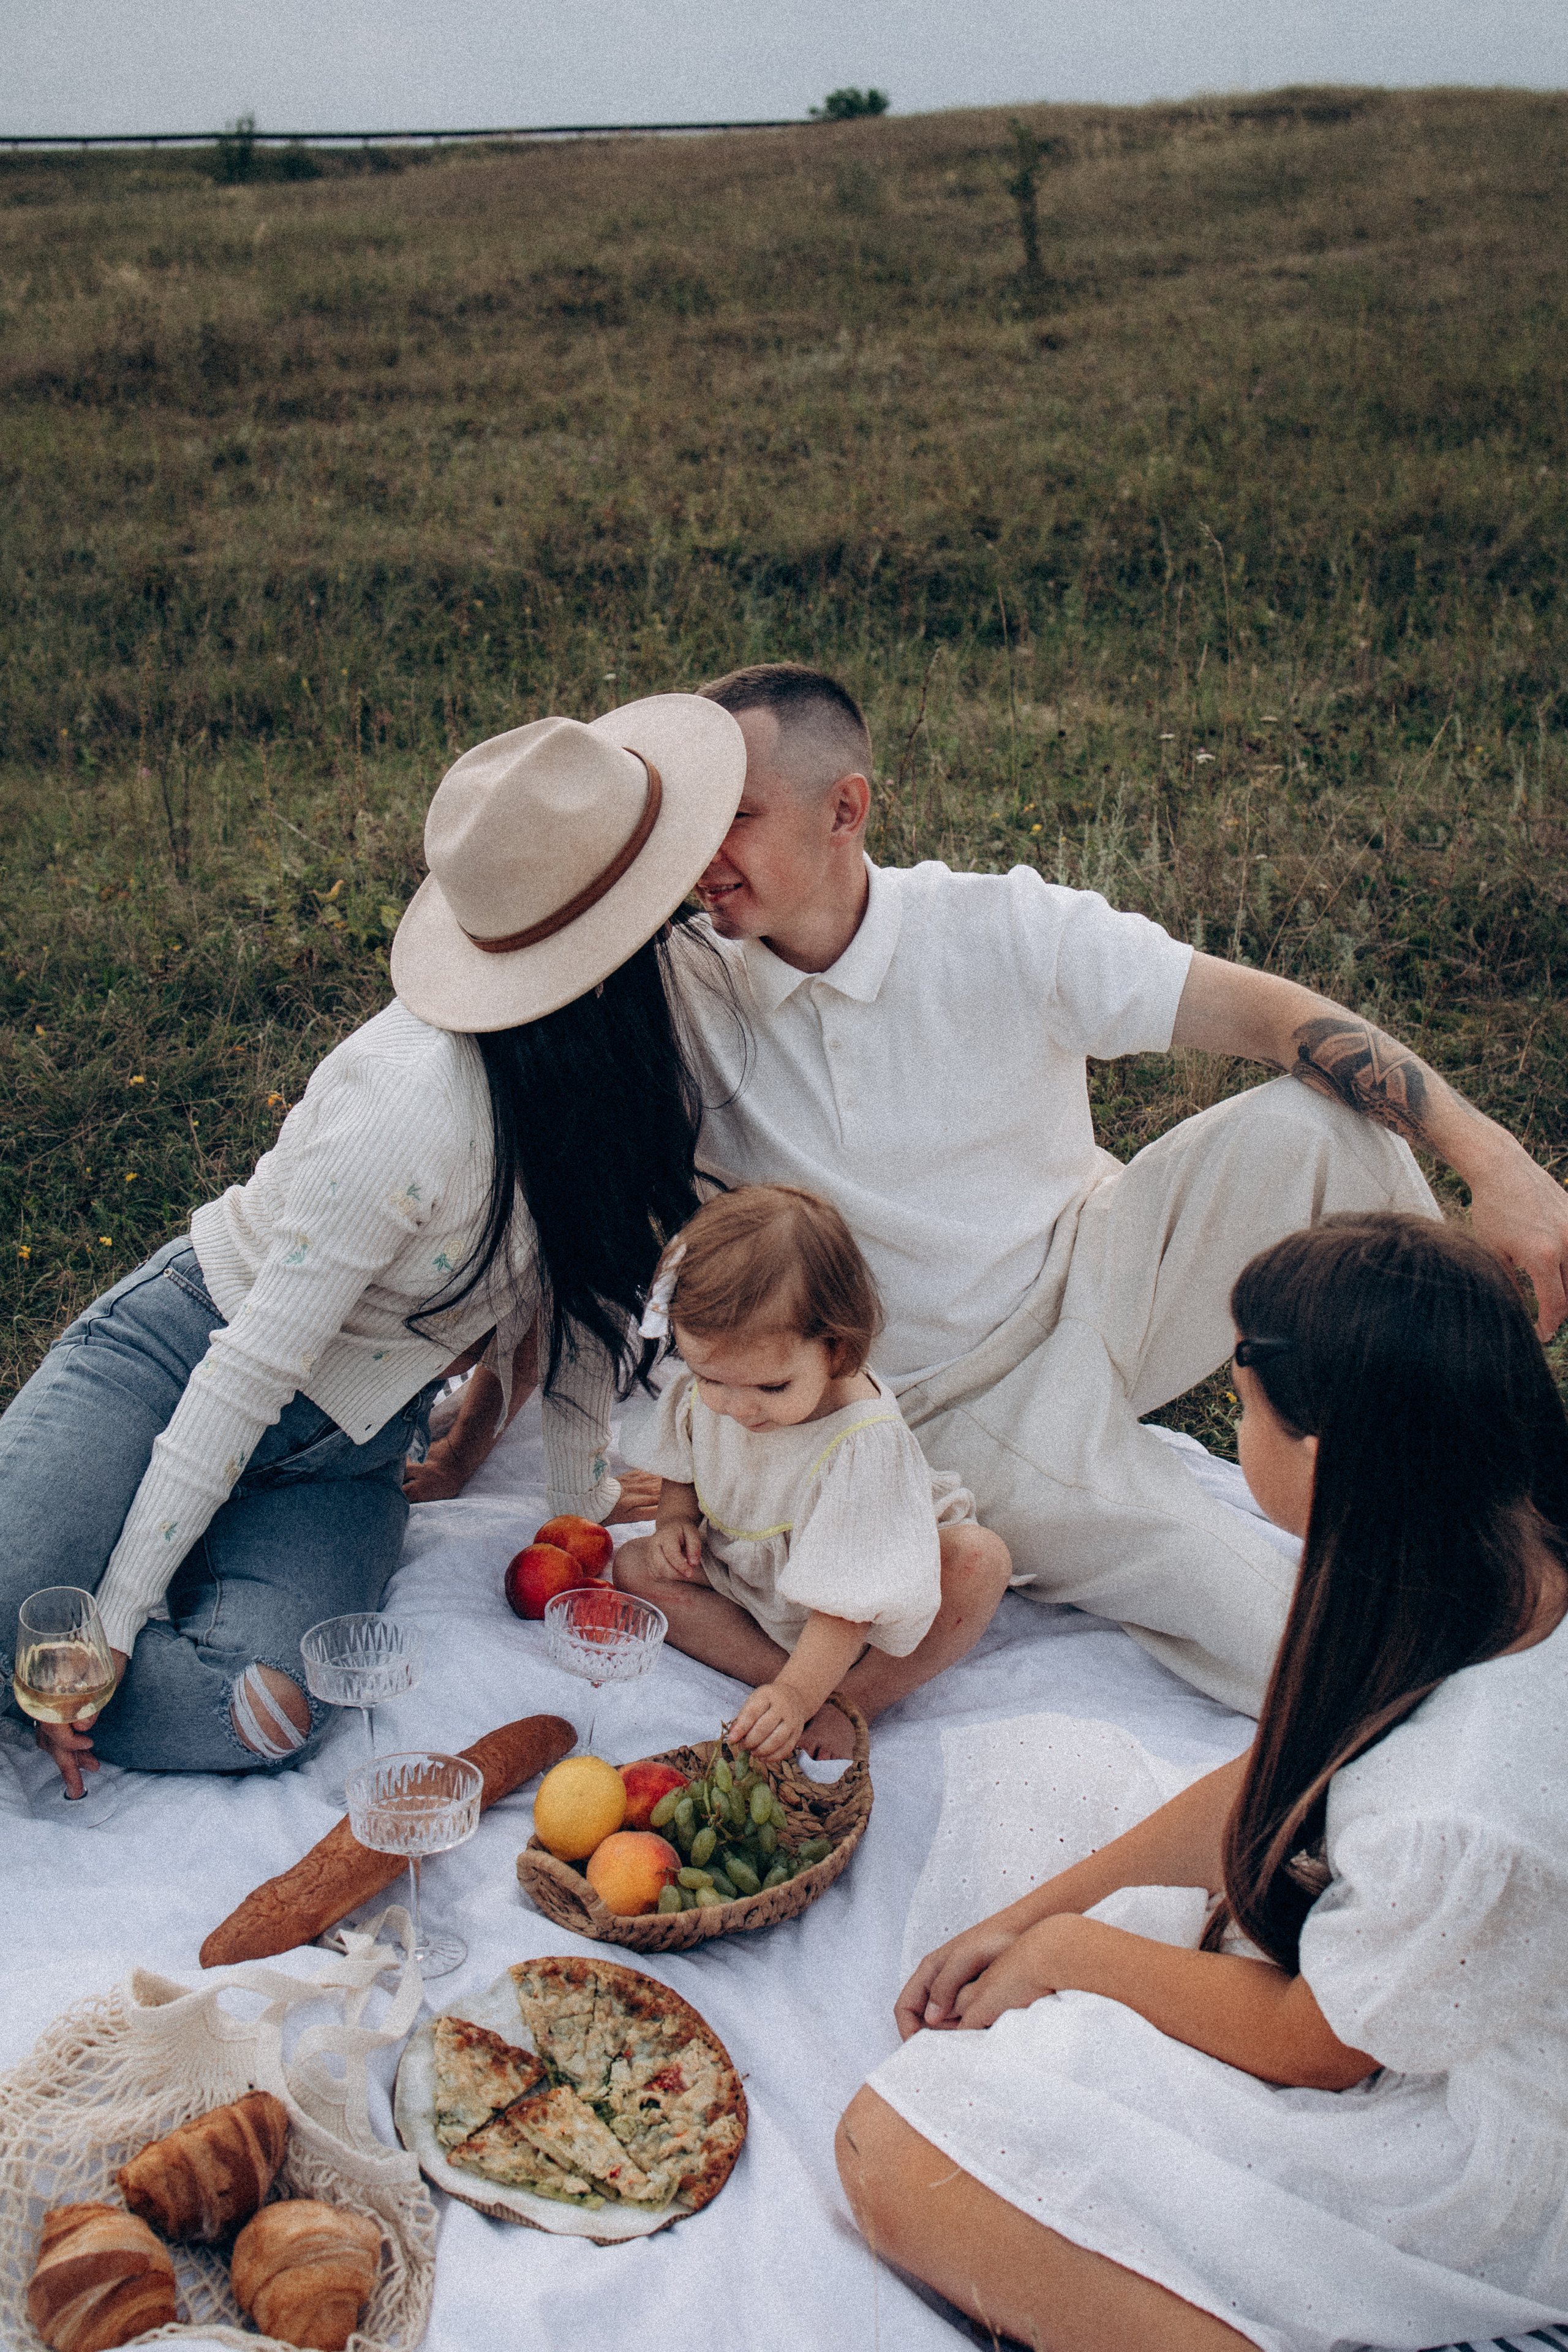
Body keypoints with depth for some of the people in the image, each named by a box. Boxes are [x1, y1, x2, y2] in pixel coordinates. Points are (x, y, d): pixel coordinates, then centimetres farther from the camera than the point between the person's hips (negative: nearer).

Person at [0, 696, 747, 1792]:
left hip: (344, 1454, 5)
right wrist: (117, 1616, -21)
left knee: (262, 1713, -20)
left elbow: (592, 1252, 5)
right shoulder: (414, 1108, -32)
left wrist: (583, 1484, 13)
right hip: (182, 1353, -5)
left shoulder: (628, 1033, -10)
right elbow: (251, 1371, -25)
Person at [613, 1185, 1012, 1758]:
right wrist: (675, 1521, -13)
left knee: (979, 1560, -30)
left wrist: (800, 1693, -46)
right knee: (632, 1566, -16)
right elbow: (683, 1464, 8)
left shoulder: (865, 1442, -35)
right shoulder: (703, 1394, -16)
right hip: (746, 1579, 5)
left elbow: (848, 1595, -35)